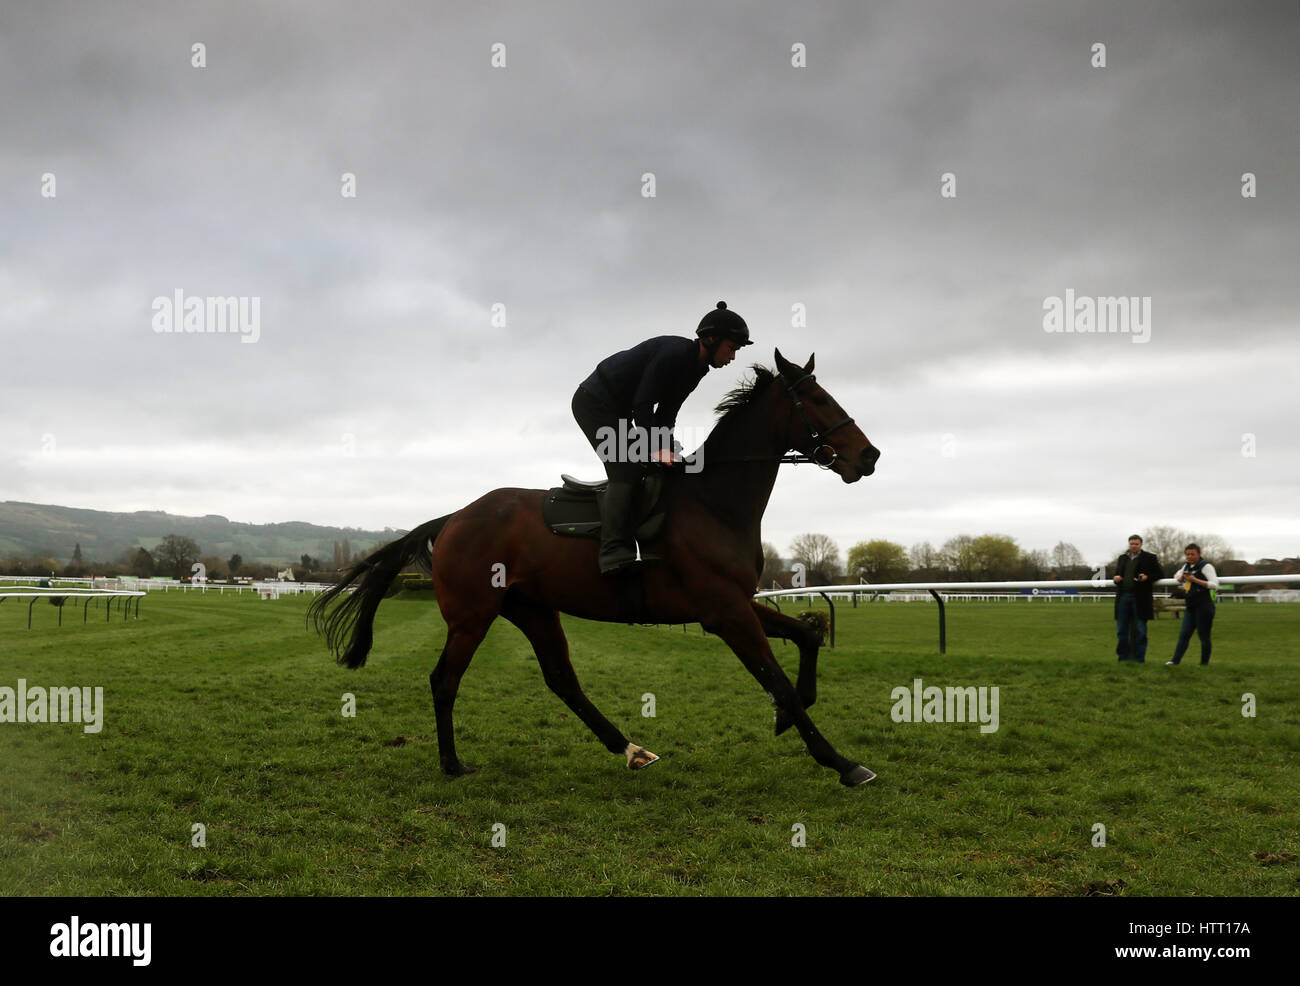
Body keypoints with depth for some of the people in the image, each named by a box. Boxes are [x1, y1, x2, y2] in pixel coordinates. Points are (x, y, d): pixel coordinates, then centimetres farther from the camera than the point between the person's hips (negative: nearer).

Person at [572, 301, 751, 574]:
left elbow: (665, 415, 5)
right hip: (593, 401, -10)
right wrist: (657, 449, -24)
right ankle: (614, 552, -27)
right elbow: (642, 405, -25)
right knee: (625, 471, -20)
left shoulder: (695, 368, 5)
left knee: (645, 472, 7)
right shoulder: (674, 352, -24)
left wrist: (666, 450, -10)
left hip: (617, 412, 10)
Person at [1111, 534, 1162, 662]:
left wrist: (1147, 577, -15)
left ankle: (1139, 658, 7)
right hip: (1123, 597, 4)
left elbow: (1159, 574, 3)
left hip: (1140, 598, -4)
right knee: (1121, 630, 5)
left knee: (1140, 630, 1)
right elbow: (1117, 573, 25)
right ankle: (1123, 657, 13)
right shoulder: (1122, 558, 18)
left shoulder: (1149, 558, 4)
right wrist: (1116, 578, 2)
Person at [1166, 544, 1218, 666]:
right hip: (1190, 606, 7)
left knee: (1203, 635, -1)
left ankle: (1204, 663, 7)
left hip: (1204, 606, -7)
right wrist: (1183, 577, 8)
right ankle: (1175, 661, -5)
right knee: (1184, 634, 0)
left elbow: (1214, 585, -15)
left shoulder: (1206, 566, -7)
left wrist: (1195, 580, -19)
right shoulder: (1187, 566, 15)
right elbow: (1178, 579, 33)